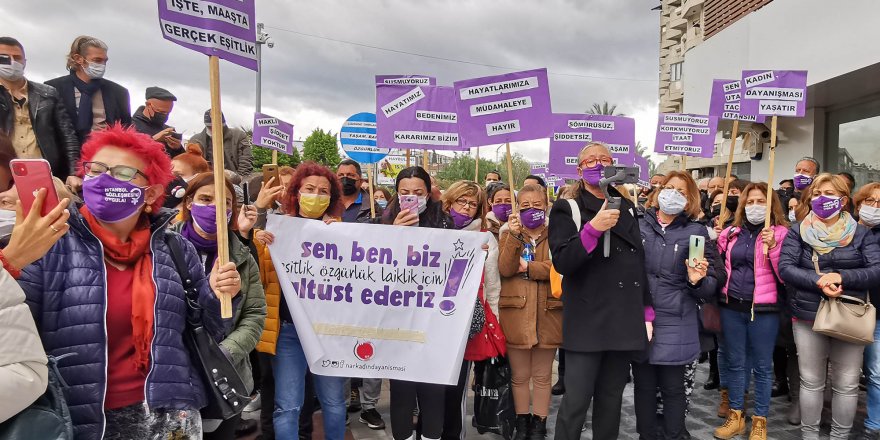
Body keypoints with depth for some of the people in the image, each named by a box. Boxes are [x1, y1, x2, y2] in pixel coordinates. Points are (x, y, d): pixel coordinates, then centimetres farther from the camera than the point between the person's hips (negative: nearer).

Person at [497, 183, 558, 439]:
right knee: (519, 376, 10)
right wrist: (515, 235, -20)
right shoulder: (509, 233, 5)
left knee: (542, 376, 10)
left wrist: (527, 267, -14)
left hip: (547, 313, 0)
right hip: (516, 313, 0)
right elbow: (505, 269, -11)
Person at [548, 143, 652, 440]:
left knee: (612, 397, 13)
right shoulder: (567, 209, -1)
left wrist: (647, 311, 12)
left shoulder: (627, 208, 15)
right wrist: (593, 228, -25)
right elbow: (562, 262, -14)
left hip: (624, 319, 5)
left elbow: (639, 262, 17)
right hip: (587, 320, -5)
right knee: (577, 400, -6)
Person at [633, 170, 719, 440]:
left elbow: (711, 287, 1)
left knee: (672, 389, 7)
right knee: (644, 387, 10)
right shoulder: (638, 226, 5)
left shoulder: (696, 232, 2)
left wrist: (698, 280, -20)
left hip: (675, 323, -1)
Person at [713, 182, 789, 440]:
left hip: (764, 309, -4)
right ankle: (736, 416, 24)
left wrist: (773, 246, -21)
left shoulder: (780, 233, -3)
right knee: (735, 363, 12)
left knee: (762, 366, 6)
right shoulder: (731, 233, 9)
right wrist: (714, 244, 4)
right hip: (732, 307, 4)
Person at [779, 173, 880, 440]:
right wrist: (818, 280, -22)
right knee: (811, 382, 11)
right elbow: (785, 267, -9)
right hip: (808, 316, 0)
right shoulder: (798, 232, 1)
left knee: (847, 384, 9)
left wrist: (841, 277, -21)